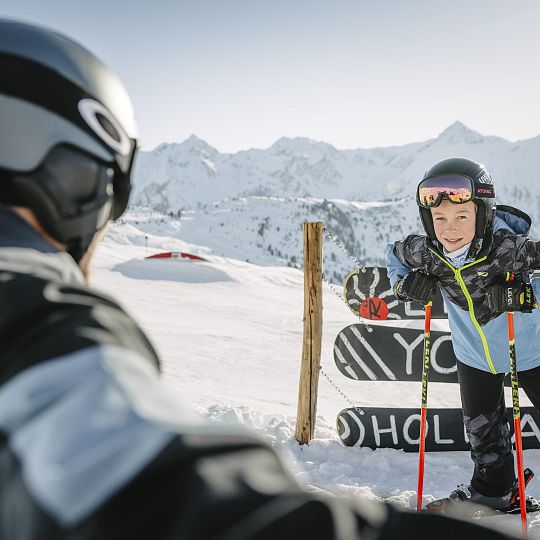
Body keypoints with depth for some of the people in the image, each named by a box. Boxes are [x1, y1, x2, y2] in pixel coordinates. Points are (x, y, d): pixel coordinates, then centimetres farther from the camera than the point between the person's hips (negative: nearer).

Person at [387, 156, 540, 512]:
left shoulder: (509, 247, -36)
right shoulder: (426, 252, -21)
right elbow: (395, 254, 0)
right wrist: (405, 284, -17)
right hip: (474, 353, 4)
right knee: (481, 426, 18)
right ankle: (493, 489, 41)